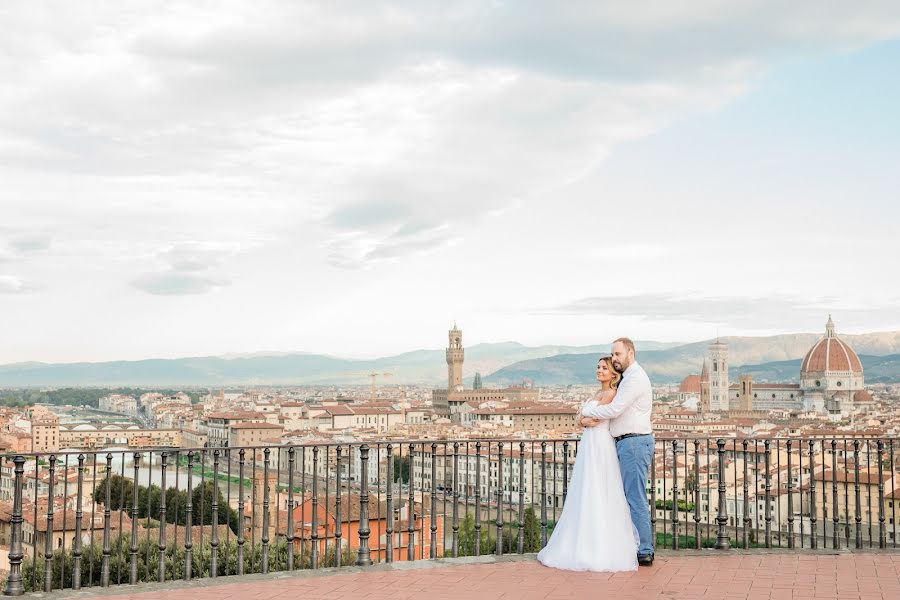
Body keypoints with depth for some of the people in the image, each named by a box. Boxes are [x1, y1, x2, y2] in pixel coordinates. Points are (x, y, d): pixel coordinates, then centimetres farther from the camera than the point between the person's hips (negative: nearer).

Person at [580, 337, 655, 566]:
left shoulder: (635, 377, -13)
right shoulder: (629, 377, 20)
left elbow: (614, 409, -18)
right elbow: (616, 410, 19)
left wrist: (587, 411, -6)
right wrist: (599, 420, 4)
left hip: (634, 442, -11)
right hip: (627, 443, 11)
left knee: (635, 498, -7)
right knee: (629, 497, 13)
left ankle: (643, 552, -3)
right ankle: (641, 548, 18)